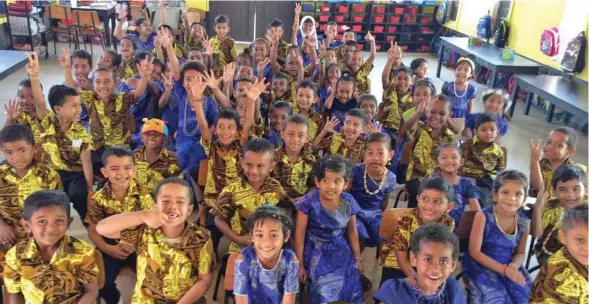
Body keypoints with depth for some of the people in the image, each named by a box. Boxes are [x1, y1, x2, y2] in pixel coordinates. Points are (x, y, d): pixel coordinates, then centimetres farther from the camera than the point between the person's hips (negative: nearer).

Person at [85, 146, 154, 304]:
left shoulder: (143, 195, -8)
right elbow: (93, 231, -3)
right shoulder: (98, 199, -7)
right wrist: (108, 249, -20)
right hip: (110, 247, 1)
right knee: (101, 280, -19)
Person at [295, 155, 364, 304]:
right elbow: (300, 233, -11)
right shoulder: (309, 202, -19)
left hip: (340, 250, 4)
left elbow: (352, 232, 6)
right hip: (316, 252, -3)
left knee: (351, 281, -10)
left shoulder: (349, 202, -8)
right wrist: (300, 264, -7)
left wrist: (358, 258, 12)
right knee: (324, 287, -22)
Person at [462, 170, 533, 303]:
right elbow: (474, 251, -16)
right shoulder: (483, 216, -17)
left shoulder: (524, 222, -3)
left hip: (509, 267, 5)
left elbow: (520, 252, 10)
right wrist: (504, 269, -22)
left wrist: (514, 265, -14)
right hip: (481, 266, -4)